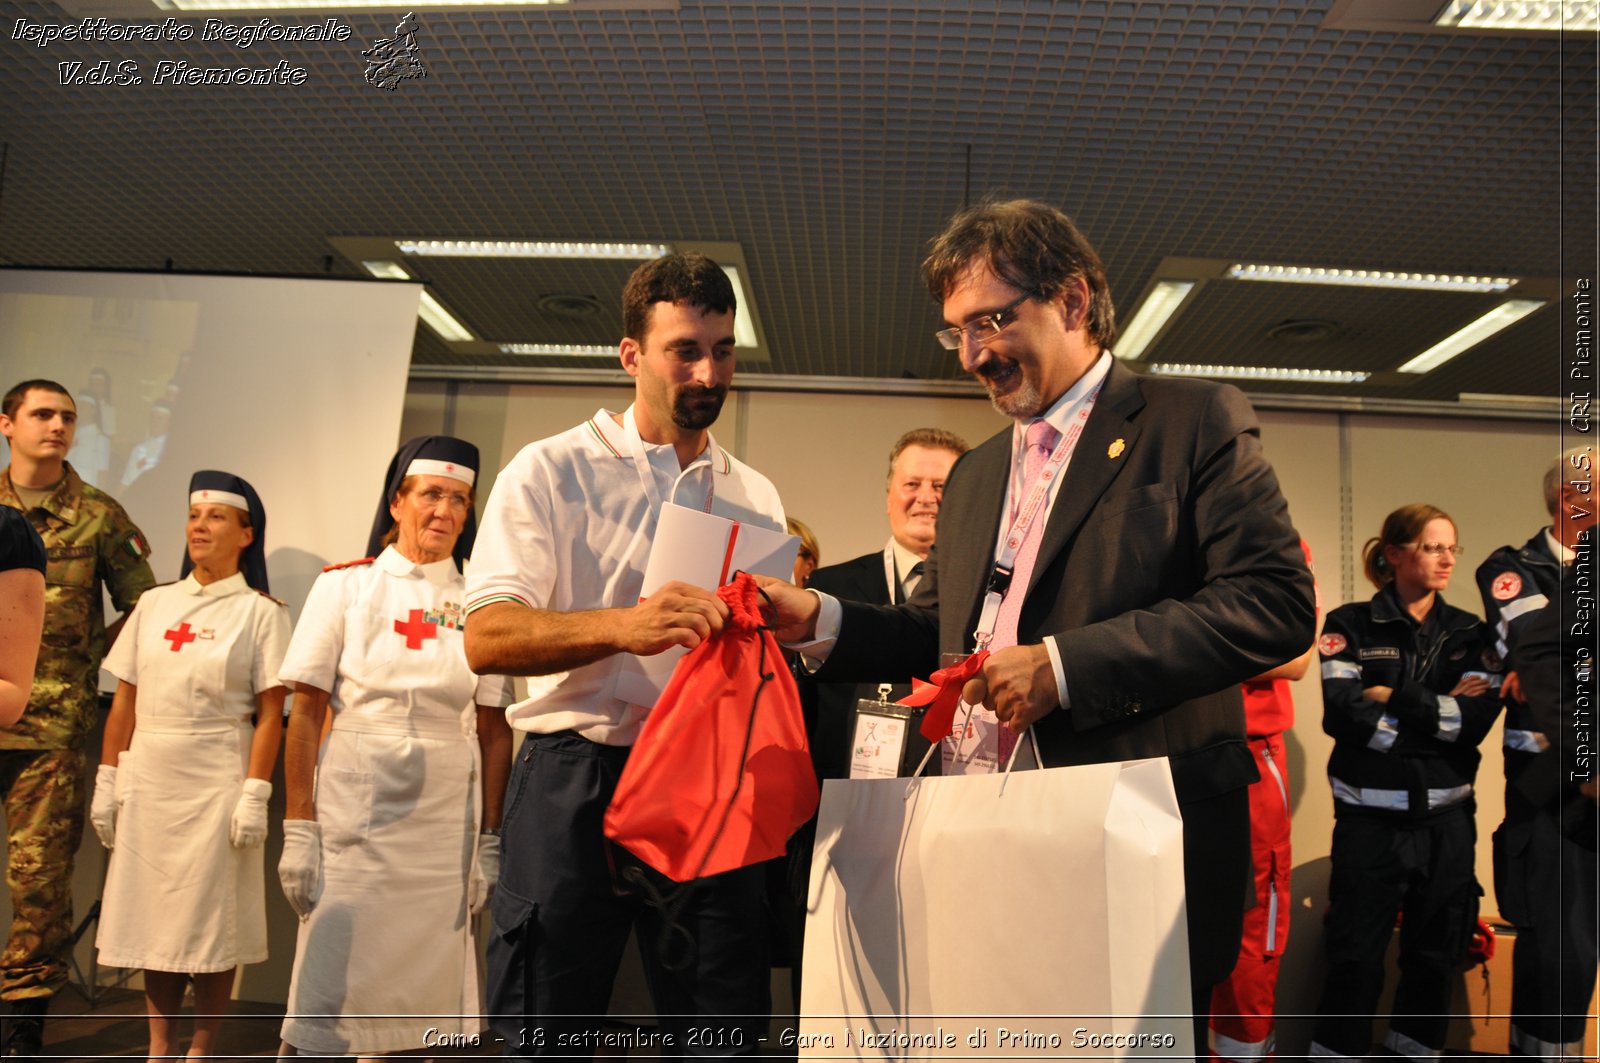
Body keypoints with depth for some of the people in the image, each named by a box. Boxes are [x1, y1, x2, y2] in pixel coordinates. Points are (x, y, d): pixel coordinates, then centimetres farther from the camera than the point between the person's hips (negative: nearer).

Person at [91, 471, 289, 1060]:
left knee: (211, 919, 2)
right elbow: (124, 702, 10)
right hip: (148, 778, 4)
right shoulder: (154, 604, 9)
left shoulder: (261, 613, -3)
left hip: (216, 781, -4)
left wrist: (255, 795, -13)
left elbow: (270, 714, -7)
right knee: (152, 913, 9)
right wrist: (106, 781, 7)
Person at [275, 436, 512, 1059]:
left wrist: (489, 843, -1)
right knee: (327, 992, -1)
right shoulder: (345, 586, 2)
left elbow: (494, 732, 3)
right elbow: (305, 715, 0)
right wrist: (298, 831, -6)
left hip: (445, 818, 1)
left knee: (417, 1005, 7)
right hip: (353, 811, -1)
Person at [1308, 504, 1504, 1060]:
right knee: (1355, 962, 2)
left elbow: (1479, 719, -7)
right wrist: (1441, 713, -11)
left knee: (1435, 960, 14)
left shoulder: (1470, 633, 7)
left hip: (1446, 820, 3)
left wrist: (1394, 698, -12)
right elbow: (1343, 715, -15)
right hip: (1369, 818, -3)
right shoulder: (1350, 625, -2)